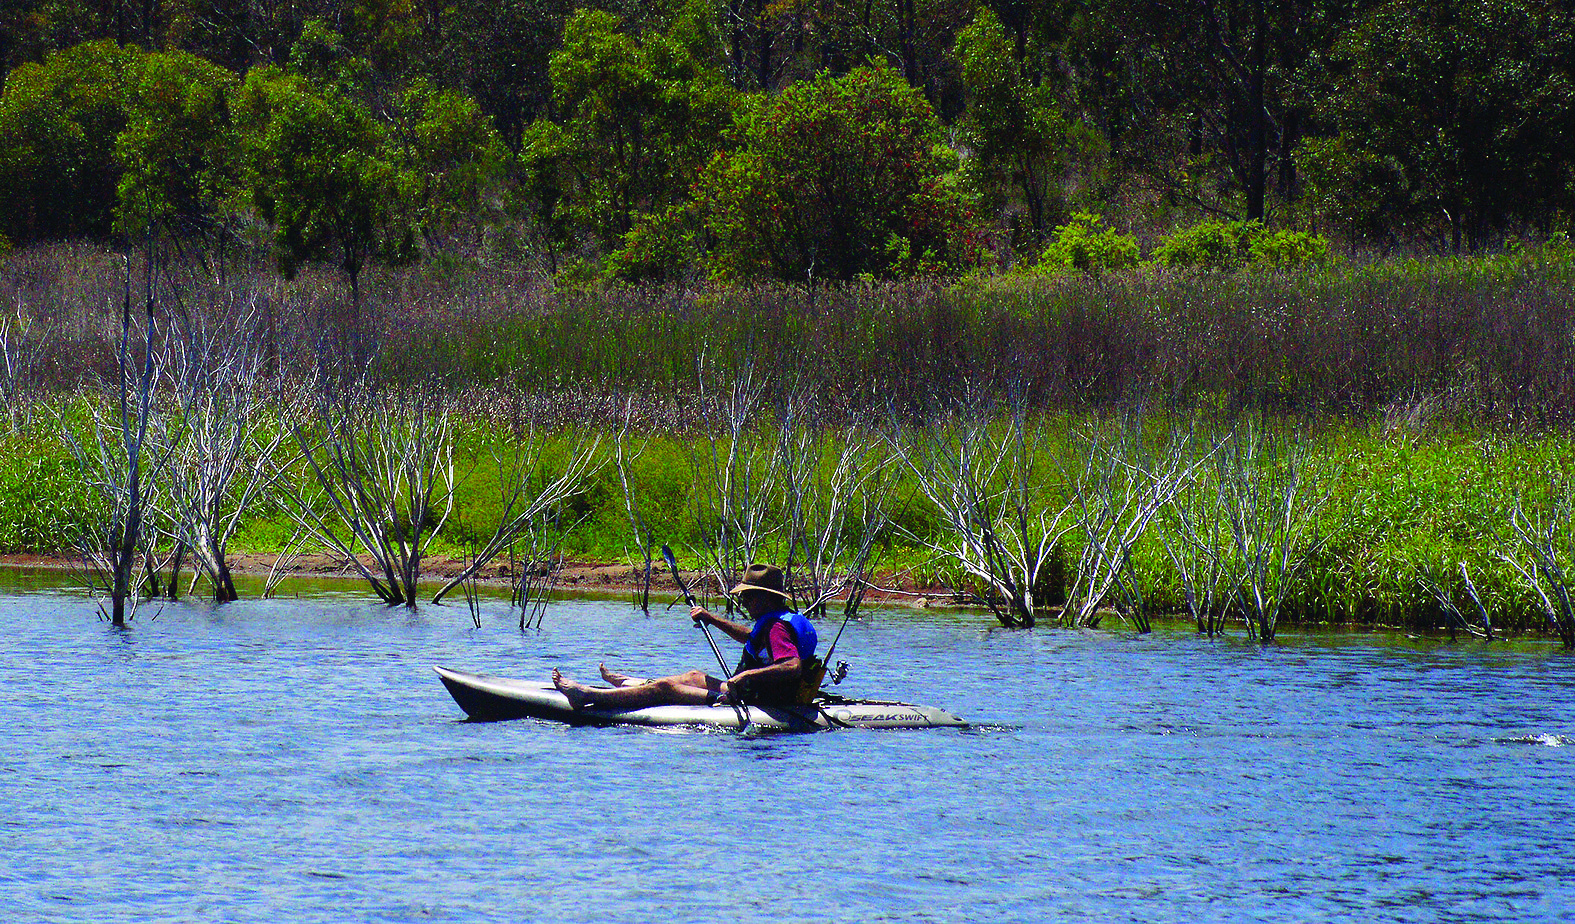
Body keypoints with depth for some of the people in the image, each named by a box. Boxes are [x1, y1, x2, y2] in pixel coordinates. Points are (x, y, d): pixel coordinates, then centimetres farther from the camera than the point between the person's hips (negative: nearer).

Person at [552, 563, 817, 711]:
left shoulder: (778, 627, -19)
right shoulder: (782, 621, 14)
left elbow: (794, 667, -36)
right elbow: (750, 637, 35)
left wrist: (749, 675, -41)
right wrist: (711, 618, 30)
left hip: (751, 702, -10)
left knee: (666, 688, -7)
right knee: (695, 677, 30)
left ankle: (586, 696, -3)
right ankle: (629, 684, 51)